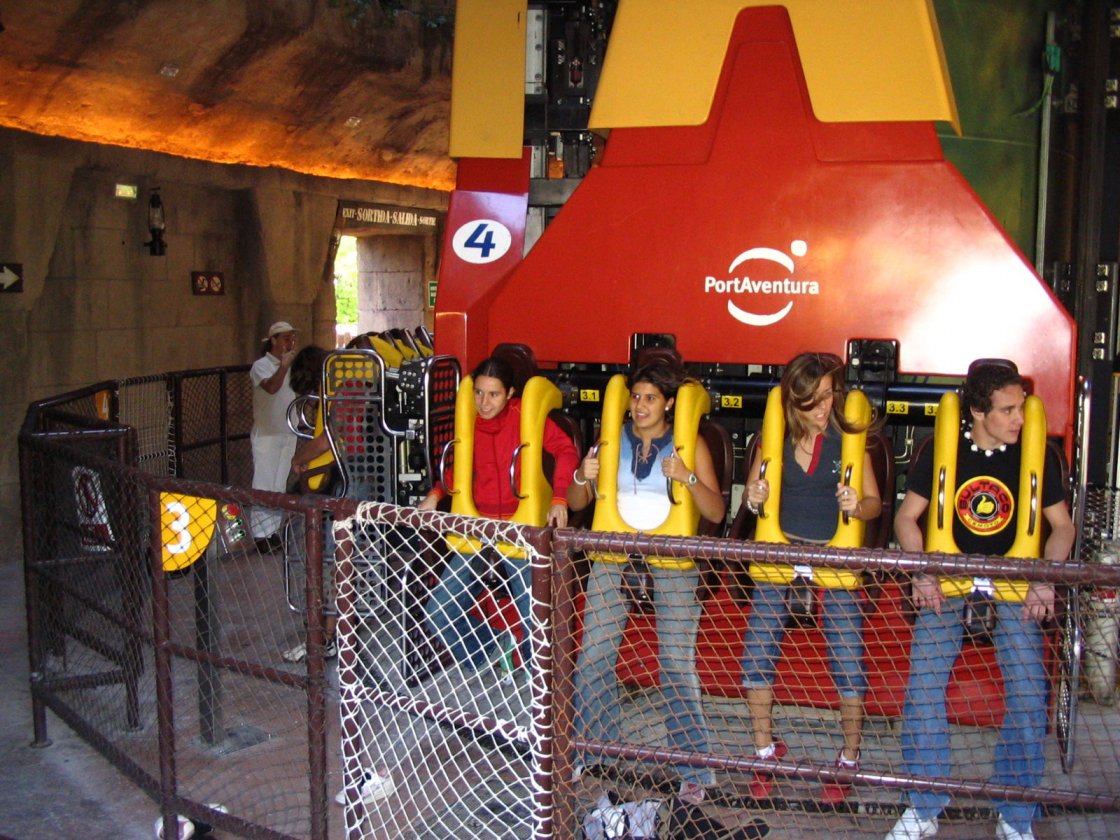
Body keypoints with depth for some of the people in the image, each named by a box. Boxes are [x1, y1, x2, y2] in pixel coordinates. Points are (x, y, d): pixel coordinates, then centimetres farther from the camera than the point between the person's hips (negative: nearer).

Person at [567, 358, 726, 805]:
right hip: (614, 554, 3)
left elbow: (716, 513, -6)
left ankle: (694, 770, 9)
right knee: (593, 655, 2)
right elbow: (576, 503, 10)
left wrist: (687, 478, -22)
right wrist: (583, 477, -11)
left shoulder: (690, 444, 1)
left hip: (671, 558, -2)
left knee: (677, 662, -4)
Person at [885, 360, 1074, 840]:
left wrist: (1045, 578, -7)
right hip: (948, 579, 0)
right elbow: (906, 517, 3)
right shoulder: (941, 453, -1)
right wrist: (922, 574, -11)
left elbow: (1062, 525, 8)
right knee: (923, 687, -12)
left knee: (1029, 693, -10)